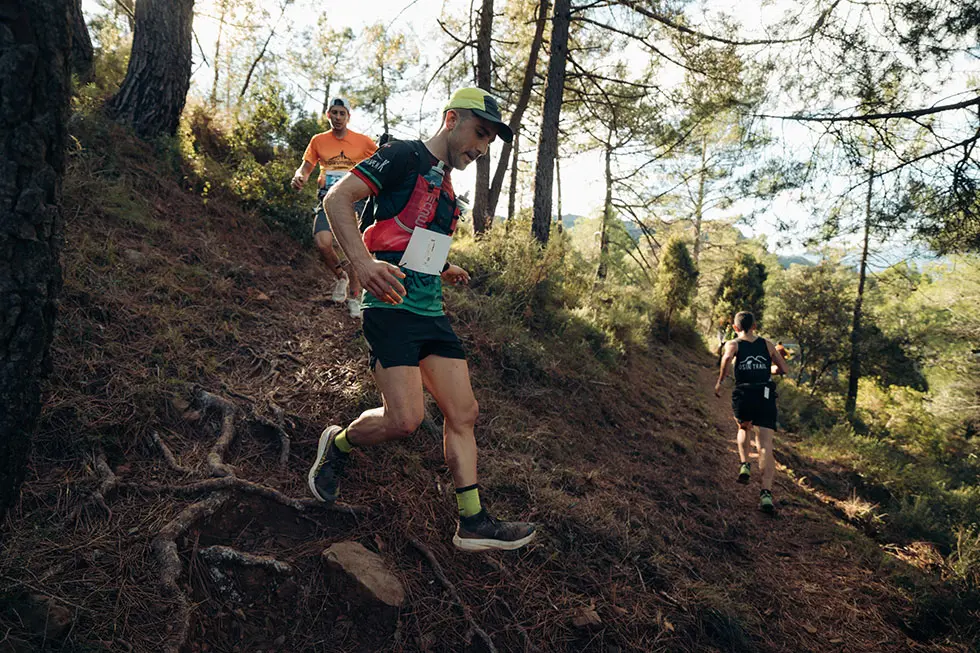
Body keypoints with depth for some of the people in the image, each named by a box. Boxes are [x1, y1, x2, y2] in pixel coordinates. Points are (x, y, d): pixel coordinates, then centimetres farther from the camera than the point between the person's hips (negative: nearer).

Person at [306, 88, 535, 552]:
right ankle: (338, 444, 15)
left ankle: (473, 522, 11)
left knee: (464, 413, 3)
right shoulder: (405, 157, -4)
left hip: (431, 313, 9)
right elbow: (337, 198, -13)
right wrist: (362, 260, -26)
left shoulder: (445, 186, 22)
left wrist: (444, 272, 15)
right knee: (405, 418, -16)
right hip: (392, 306, -8)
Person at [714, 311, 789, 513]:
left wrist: (720, 382, -7)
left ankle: (744, 465, 16)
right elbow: (784, 369, 16)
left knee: (743, 429, 32)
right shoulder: (767, 344, 16)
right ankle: (766, 493, -19)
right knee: (765, 447, -6)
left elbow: (727, 358, -15)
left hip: (743, 395, 0)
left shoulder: (733, 344, 8)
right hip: (766, 396, 1)